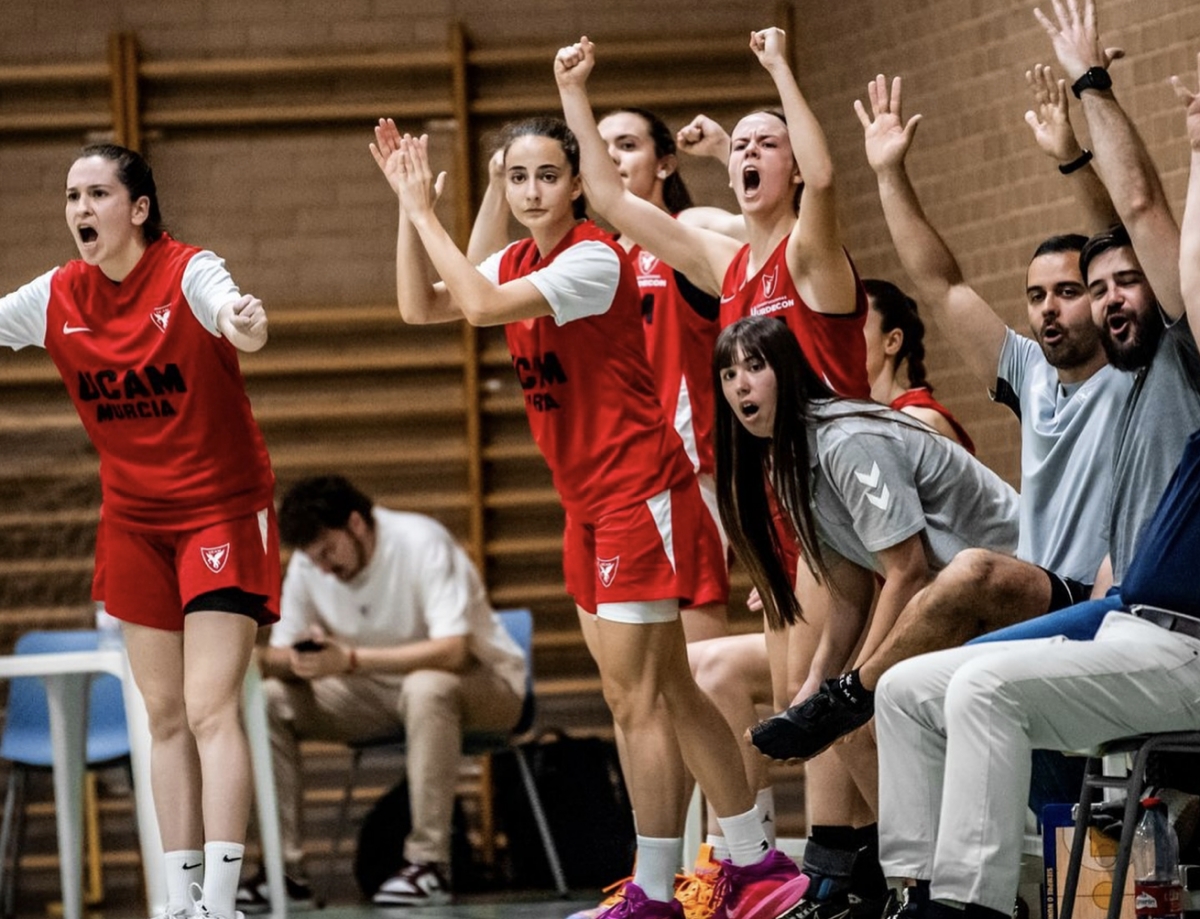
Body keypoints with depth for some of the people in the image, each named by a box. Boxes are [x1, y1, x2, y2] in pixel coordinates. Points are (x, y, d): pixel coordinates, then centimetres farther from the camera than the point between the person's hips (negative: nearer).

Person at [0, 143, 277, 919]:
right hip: (134, 521, 5)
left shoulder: (187, 274, -17)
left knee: (211, 709, -14)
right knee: (166, 715, 8)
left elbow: (233, 318, -38)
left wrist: (244, 321, -61)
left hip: (222, 510, -5)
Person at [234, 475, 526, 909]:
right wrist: (296, 660, -28)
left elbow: (452, 650, -32)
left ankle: (429, 862, -33)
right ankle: (285, 867, -10)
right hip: (382, 692, 6)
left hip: (480, 682, -6)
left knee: (427, 687, -40)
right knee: (269, 702, -12)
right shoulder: (307, 564, -6)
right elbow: (274, 656, -2)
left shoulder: (422, 543, -23)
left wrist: (350, 659, -38)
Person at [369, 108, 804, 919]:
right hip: (588, 502, 9)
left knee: (635, 696, -8)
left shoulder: (594, 258, -17)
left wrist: (425, 210, -20)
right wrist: (409, 207, -2)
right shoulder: (518, 262, 9)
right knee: (667, 693, 13)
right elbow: (422, 308, 6)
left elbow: (483, 304, -28)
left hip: (639, 490, -9)